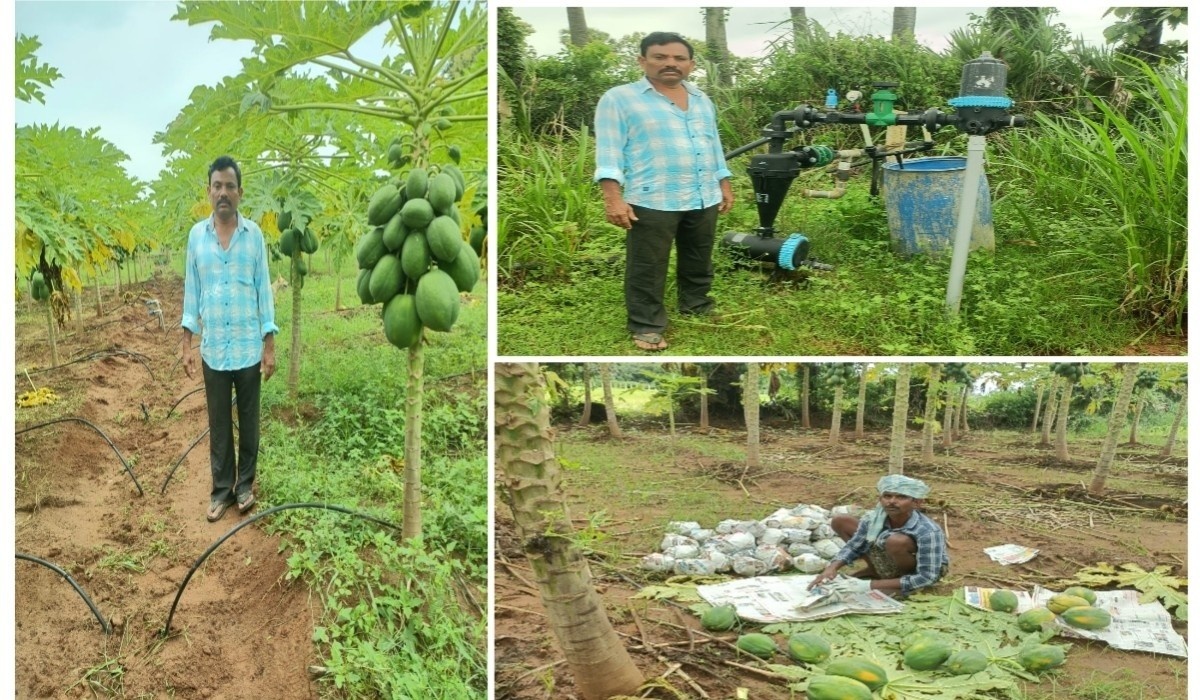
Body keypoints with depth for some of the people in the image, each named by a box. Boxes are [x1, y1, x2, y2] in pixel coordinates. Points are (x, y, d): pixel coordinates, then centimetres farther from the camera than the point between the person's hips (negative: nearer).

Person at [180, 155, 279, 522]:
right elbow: (191, 289, 5)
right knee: (218, 424, 8)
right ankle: (221, 489, 18)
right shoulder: (196, 235, 1)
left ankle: (245, 485, 21)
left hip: (249, 347, -1)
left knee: (248, 421, 9)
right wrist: (187, 343, 1)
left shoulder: (254, 234, -3)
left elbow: (263, 289, 0)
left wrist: (269, 344, -3)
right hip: (213, 348, 1)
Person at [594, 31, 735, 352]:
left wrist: (724, 184, 20)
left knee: (699, 262, 17)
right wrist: (613, 197, -18)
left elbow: (714, 145, 24)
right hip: (652, 202, -6)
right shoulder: (619, 99, -4)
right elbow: (609, 151, -10)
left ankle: (697, 306, 34)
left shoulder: (702, 100, 17)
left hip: (704, 199, 6)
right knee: (647, 268, 0)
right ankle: (646, 325, 11)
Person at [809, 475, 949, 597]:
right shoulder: (873, 518, -20)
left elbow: (927, 578, -36)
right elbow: (853, 546, -5)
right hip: (889, 562, 6)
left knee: (897, 541, -39)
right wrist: (832, 568, -27)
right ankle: (875, 570, 4)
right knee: (840, 521, -3)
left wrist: (870, 585, -39)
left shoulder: (927, 532, -37)